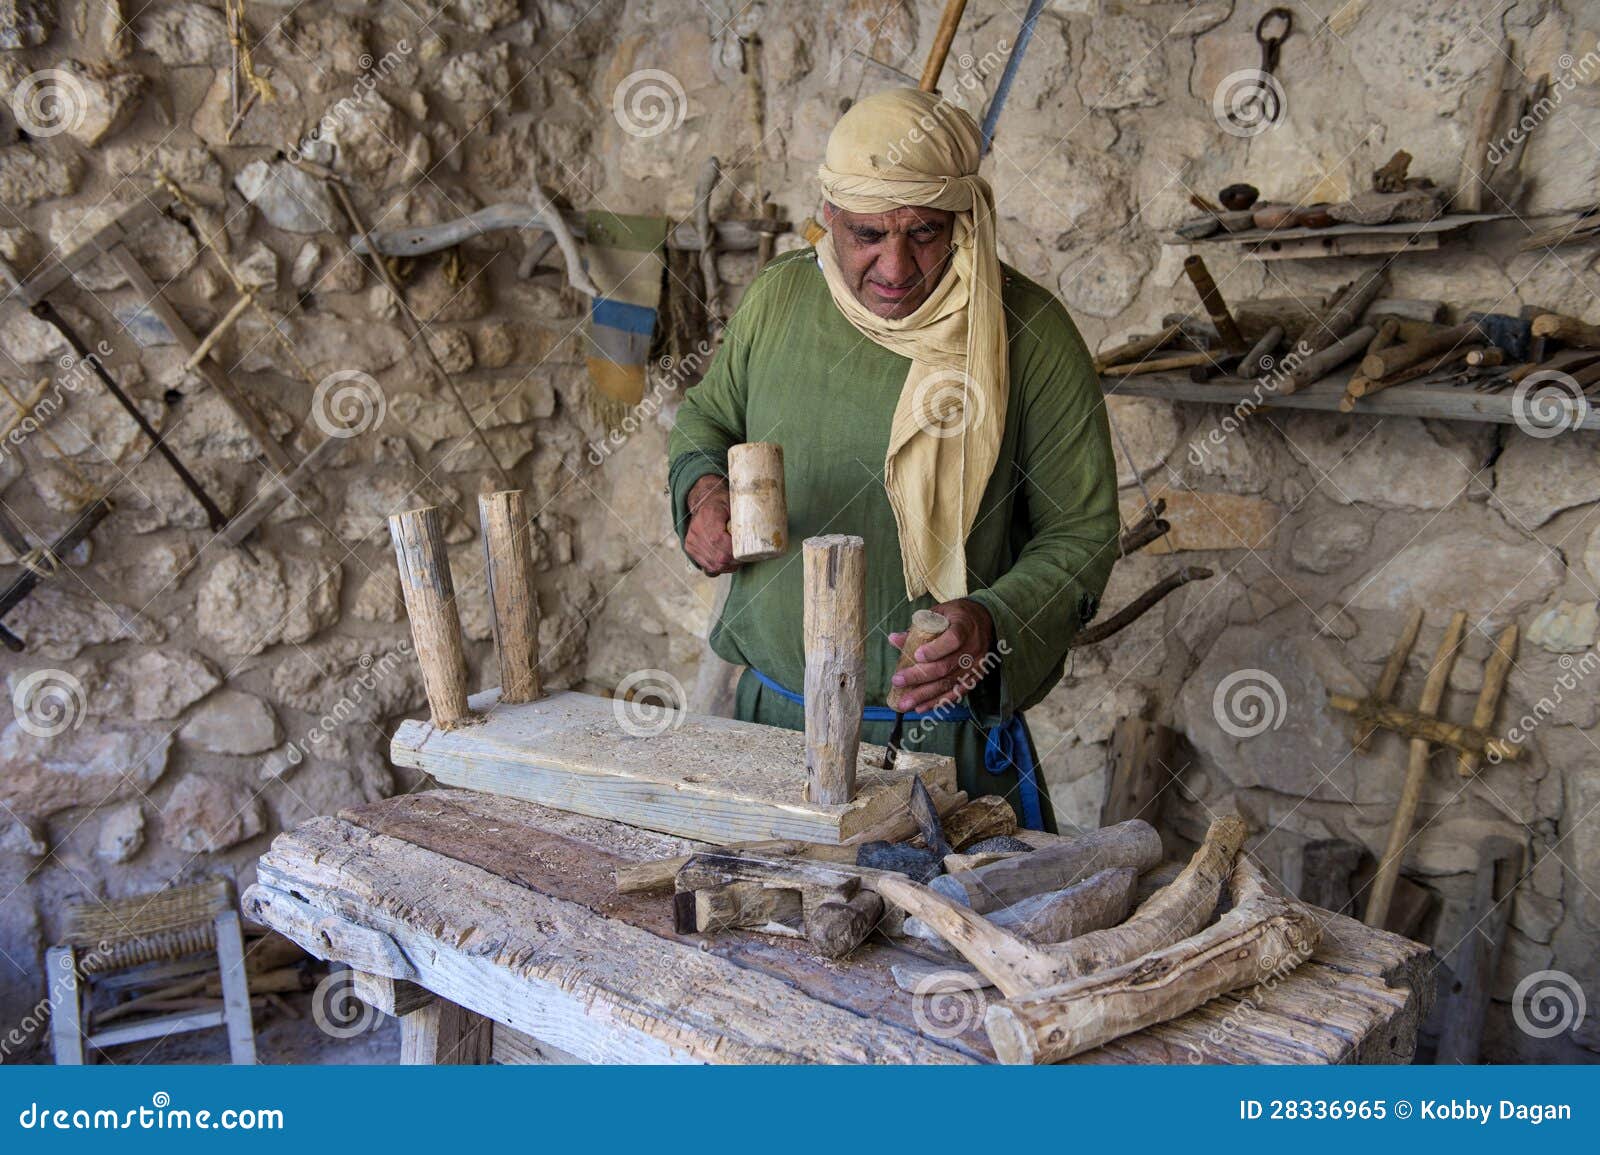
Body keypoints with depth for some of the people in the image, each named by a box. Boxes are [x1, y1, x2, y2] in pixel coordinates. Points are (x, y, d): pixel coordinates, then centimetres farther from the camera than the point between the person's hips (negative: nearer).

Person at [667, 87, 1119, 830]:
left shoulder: (1030, 332, -11)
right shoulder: (779, 297, 0)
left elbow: (1081, 531, -8)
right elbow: (706, 417, 18)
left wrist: (993, 623, -25)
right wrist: (704, 489, -4)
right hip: (771, 713, 4)